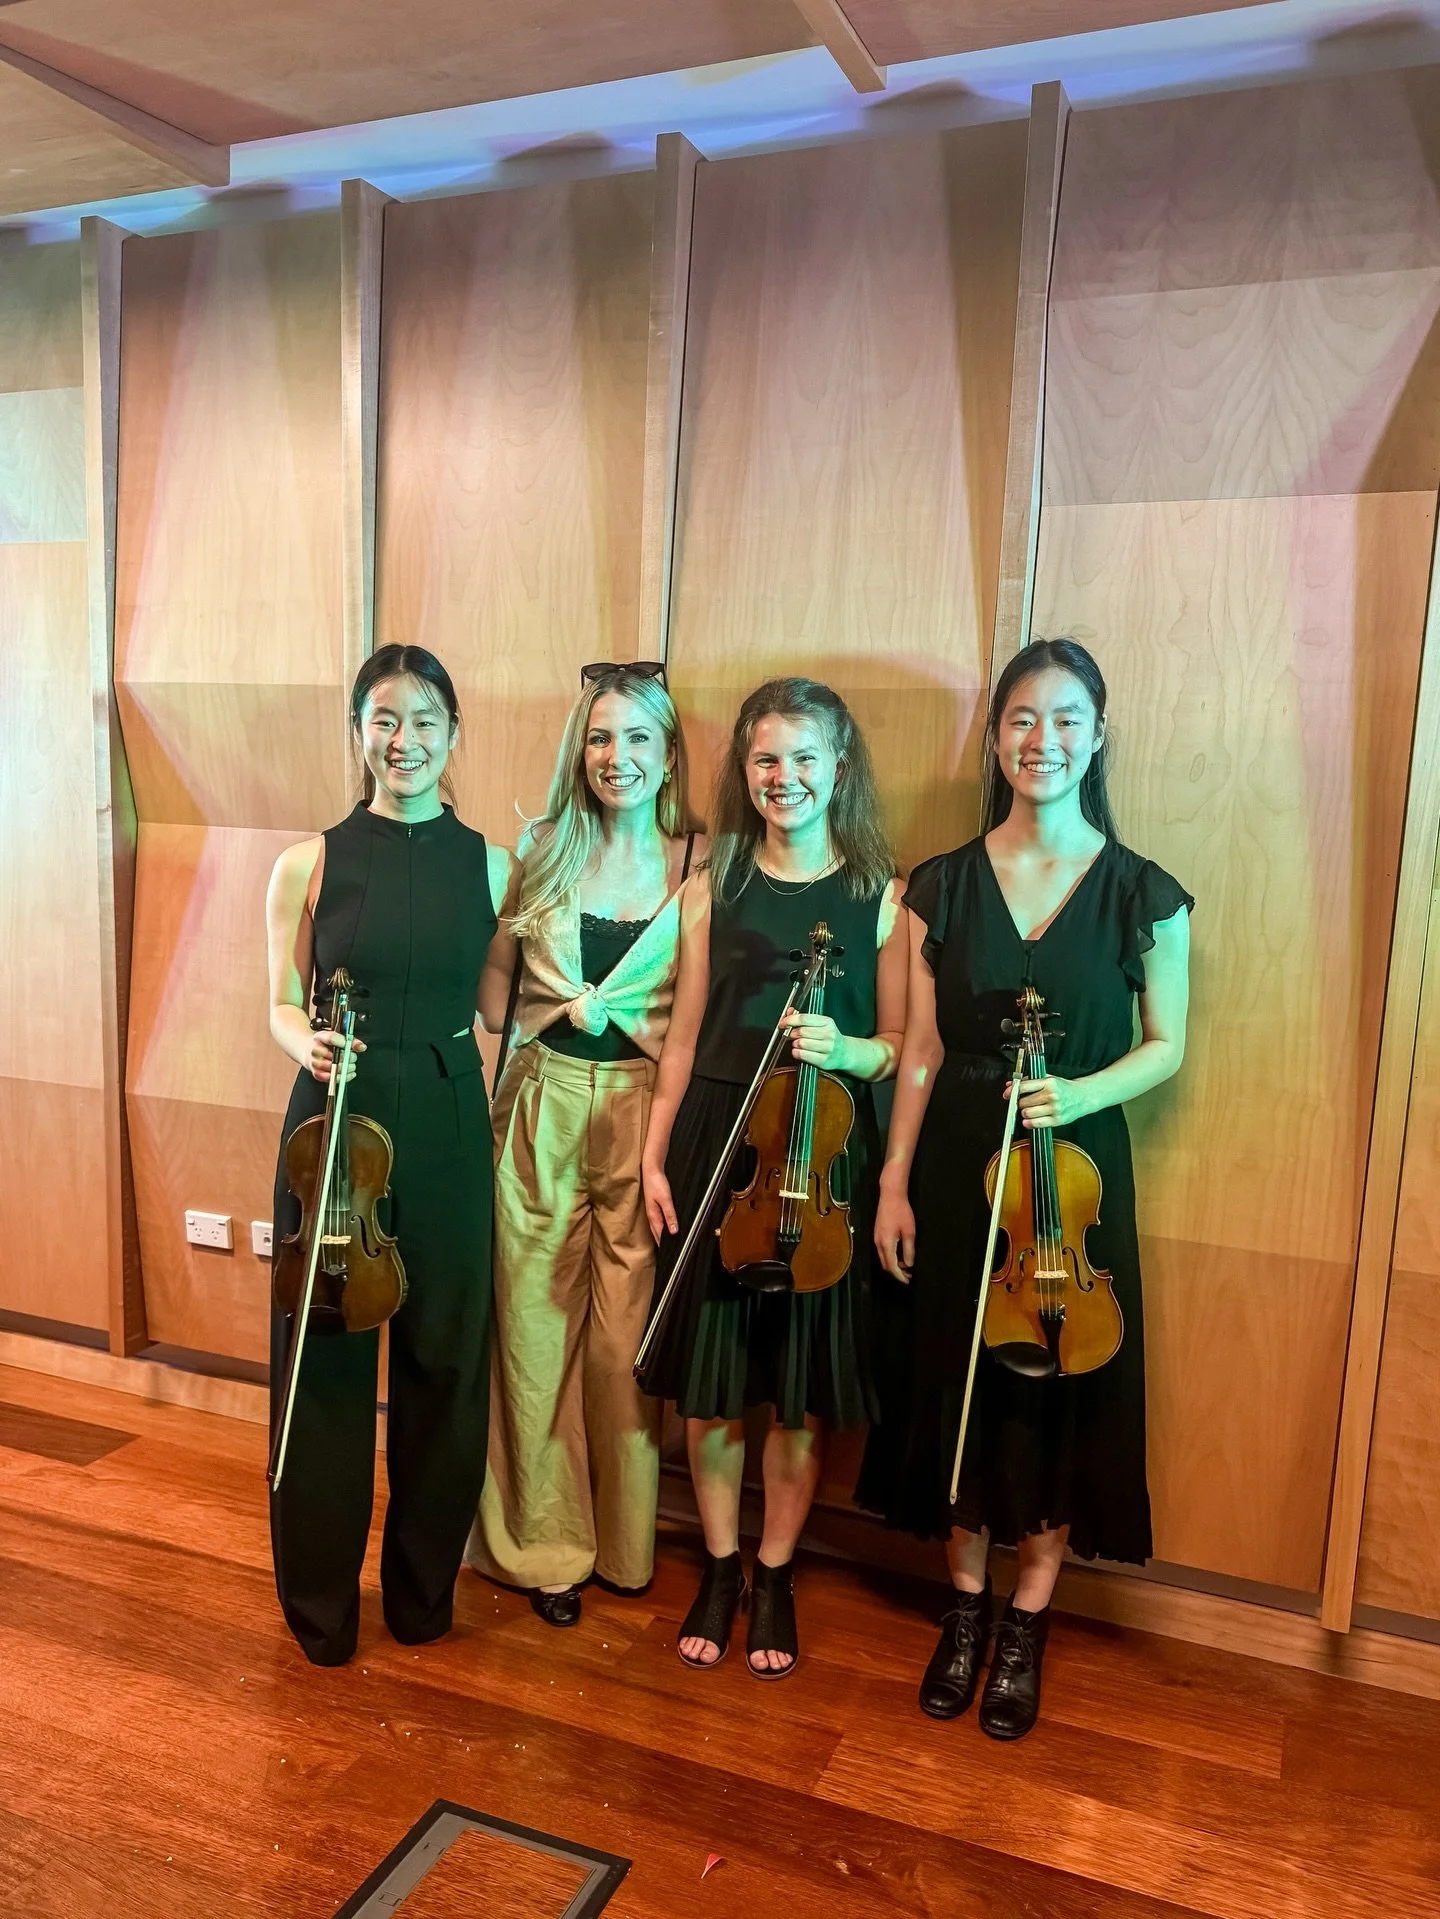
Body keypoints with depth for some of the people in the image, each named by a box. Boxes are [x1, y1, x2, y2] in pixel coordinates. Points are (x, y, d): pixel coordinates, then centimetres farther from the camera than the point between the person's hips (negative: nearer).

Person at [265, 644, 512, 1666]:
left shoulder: (490, 865, 4)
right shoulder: (309, 863, 0)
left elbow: (495, 1007, 10)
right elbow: (285, 1005, 5)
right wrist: (306, 1042, -14)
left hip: (448, 1129, 1)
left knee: (443, 1358, 10)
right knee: (325, 1358, 7)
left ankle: (423, 1586, 33)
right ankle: (322, 1600, 29)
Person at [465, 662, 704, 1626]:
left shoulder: (701, 866, -1)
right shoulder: (544, 852, 6)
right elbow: (493, 994, 10)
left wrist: (622, 1015, -10)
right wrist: (563, 1013, -4)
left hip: (646, 1117, -2)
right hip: (544, 1112, 2)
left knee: (627, 1338, 5)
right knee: (536, 1330, 8)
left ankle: (624, 1544, 28)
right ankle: (547, 1544, 27)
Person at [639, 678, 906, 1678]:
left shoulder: (882, 895, 0)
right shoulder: (714, 889, 4)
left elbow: (902, 1051, 2)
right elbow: (685, 1039, 7)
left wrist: (843, 1049, -18)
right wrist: (655, 1158, 2)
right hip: (715, 1148, 2)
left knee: (803, 1389, 8)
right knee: (710, 1379, 10)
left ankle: (774, 1577, 31)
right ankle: (720, 1569, 32)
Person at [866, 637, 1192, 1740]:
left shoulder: (1144, 894, -5)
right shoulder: (942, 886, 0)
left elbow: (1166, 1045, 2)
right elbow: (923, 1050, 2)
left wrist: (1082, 1092, -17)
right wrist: (894, 1183, -1)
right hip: (957, 1164, 2)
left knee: (1060, 1389, 8)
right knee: (958, 1381, 12)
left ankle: (1026, 1626, 29)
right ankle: (966, 1608, 33)